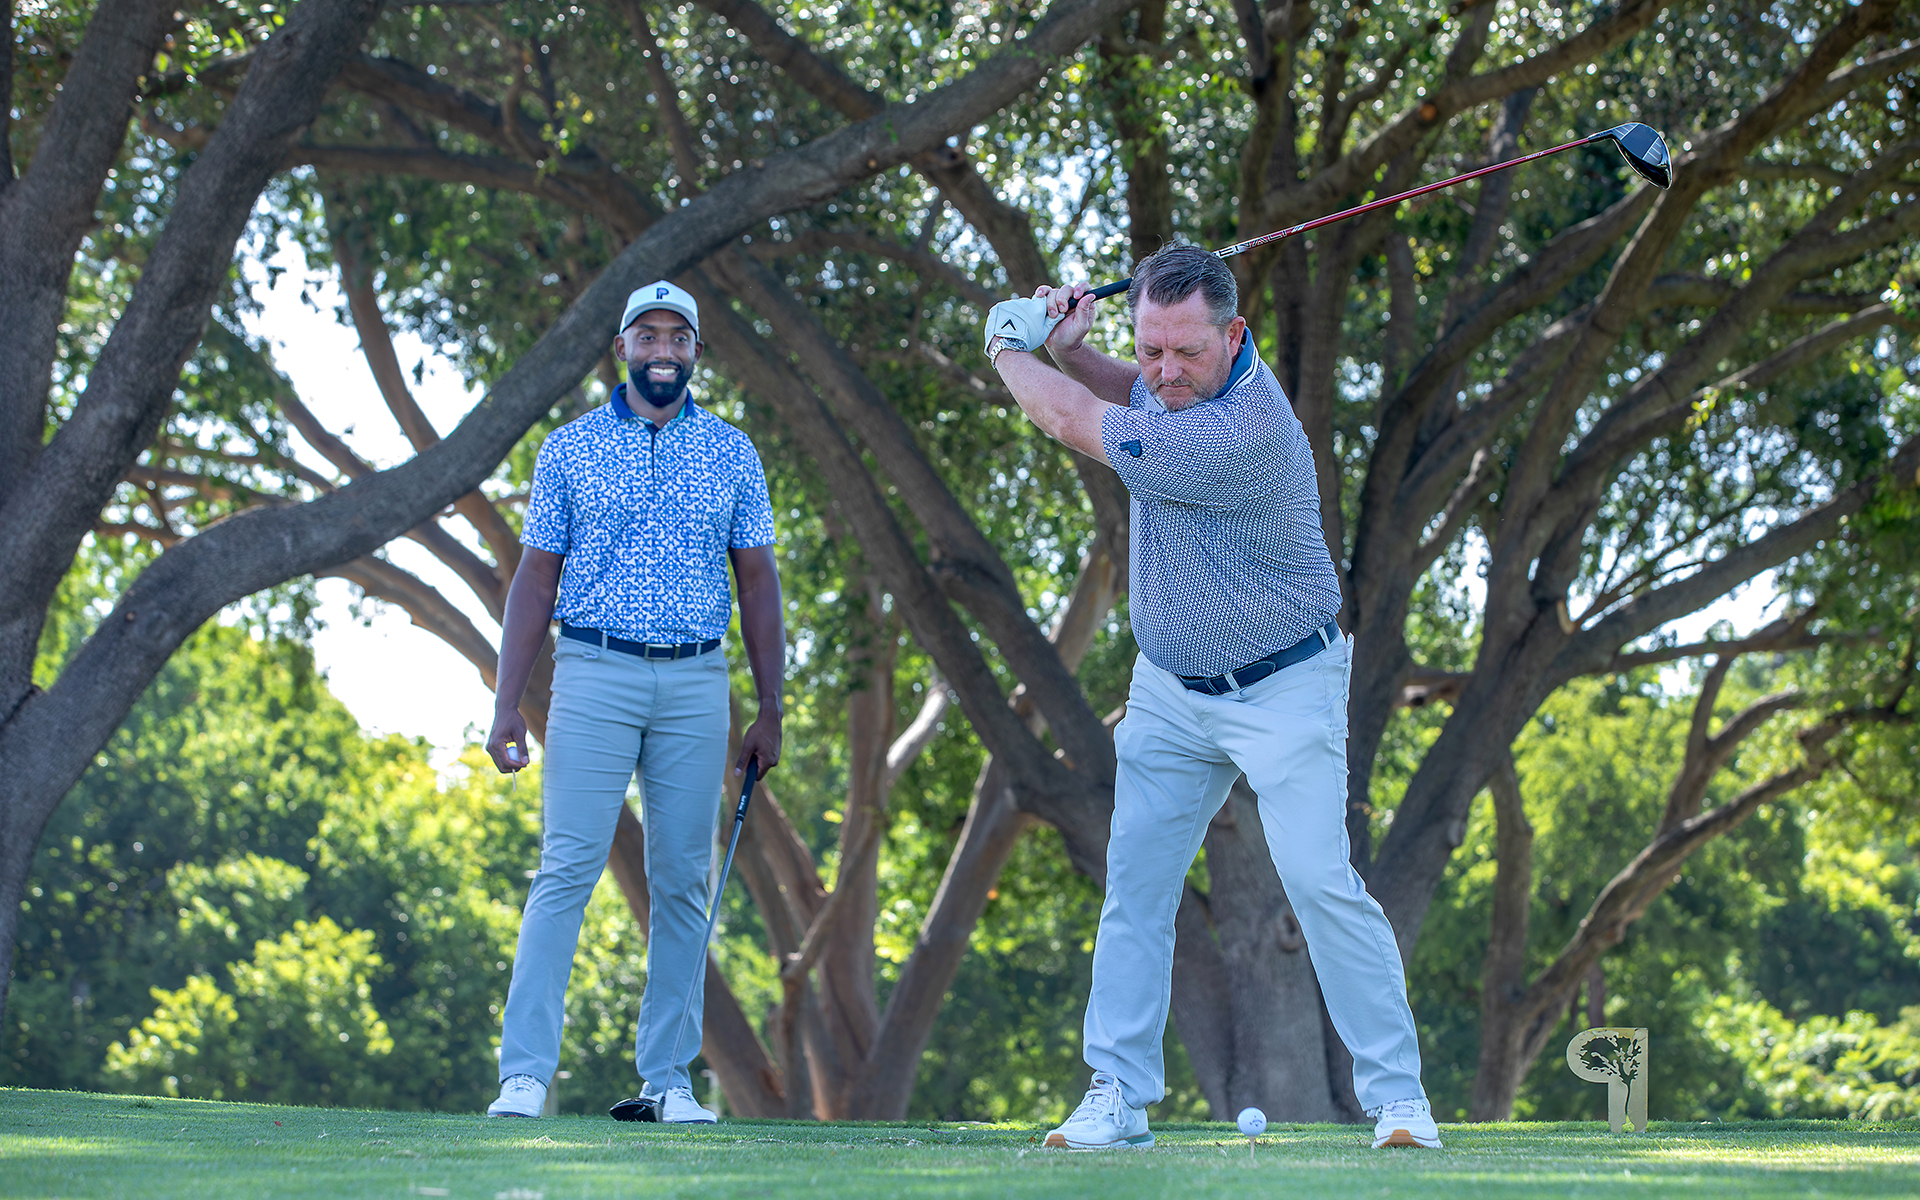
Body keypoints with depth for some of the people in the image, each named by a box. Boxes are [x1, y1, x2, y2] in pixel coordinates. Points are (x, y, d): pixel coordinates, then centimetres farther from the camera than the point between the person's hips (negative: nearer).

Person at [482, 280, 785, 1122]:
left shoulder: (731, 454, 10)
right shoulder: (569, 449, 6)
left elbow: (758, 582, 10)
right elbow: (535, 579, 5)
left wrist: (770, 710, 4)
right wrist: (506, 704, -2)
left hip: (696, 681, 2)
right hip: (594, 673, -2)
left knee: (683, 882, 2)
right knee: (566, 870, -10)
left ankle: (667, 1077, 7)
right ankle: (525, 1074, -12)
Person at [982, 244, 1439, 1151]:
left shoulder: (1241, 433, -33)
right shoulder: (1183, 378, -4)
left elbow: (1074, 422, -23)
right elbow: (1130, 393, 23)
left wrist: (1009, 351, -3)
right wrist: (1066, 350, 0)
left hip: (1281, 690, -8)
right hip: (1170, 690, 8)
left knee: (1321, 880, -16)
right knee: (1135, 883, 2)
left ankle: (1397, 1094, -9)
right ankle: (1118, 1095, 5)